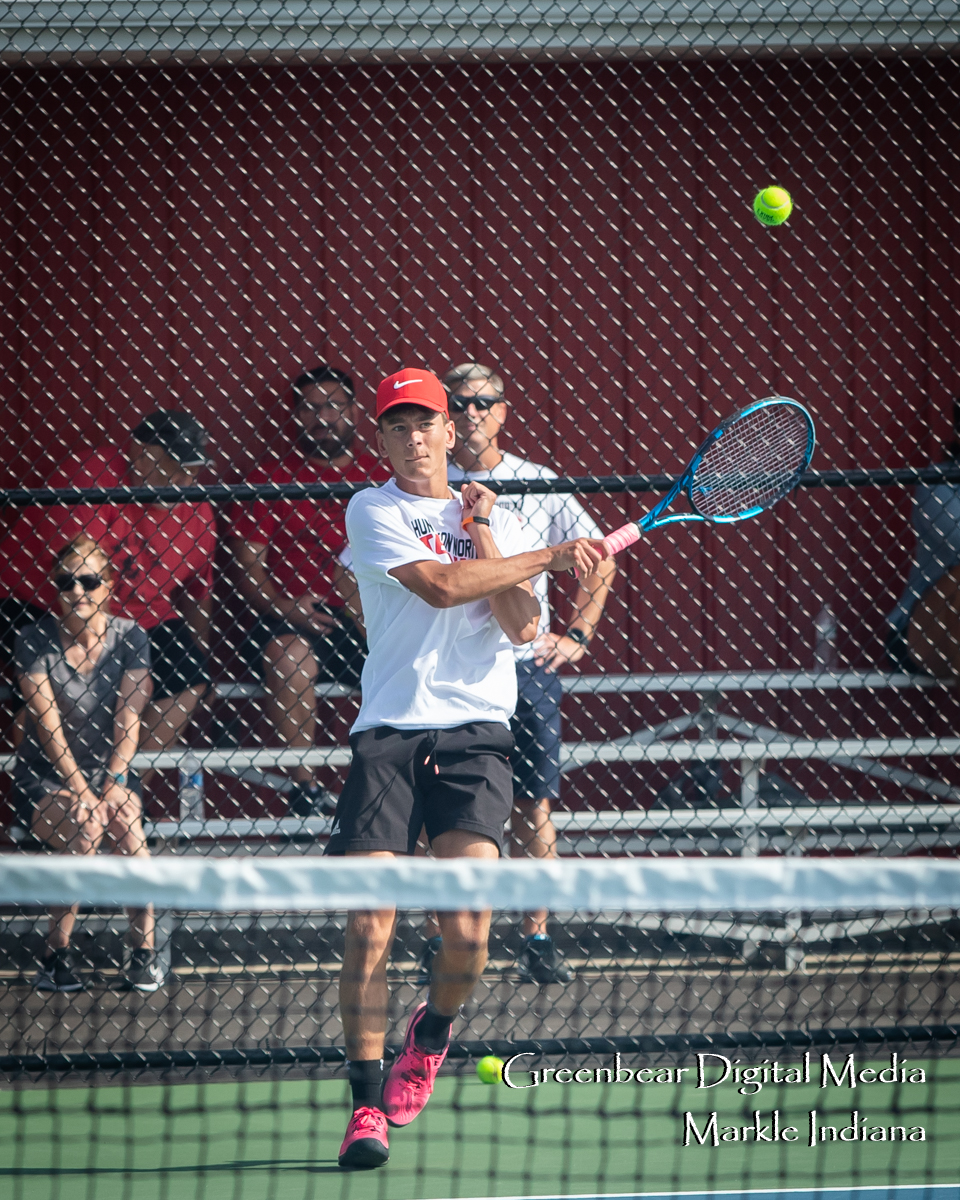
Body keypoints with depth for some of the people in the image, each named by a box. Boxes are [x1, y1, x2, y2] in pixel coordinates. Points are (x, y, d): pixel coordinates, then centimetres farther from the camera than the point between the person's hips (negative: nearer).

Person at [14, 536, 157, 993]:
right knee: (87, 826, -34)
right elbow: (48, 724, -15)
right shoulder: (35, 641, -8)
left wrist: (114, 781, -25)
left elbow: (128, 718, -10)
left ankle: (143, 951, -24)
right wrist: (80, 789, -26)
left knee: (124, 820, -32)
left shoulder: (129, 638, -1)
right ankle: (57, 953, -23)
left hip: (108, 771, 2)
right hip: (44, 780, -2)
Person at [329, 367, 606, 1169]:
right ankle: (369, 1103, -1)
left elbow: (521, 627, 3)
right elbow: (439, 585, -11)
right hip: (390, 732, -2)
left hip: (476, 733, 2)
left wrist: (482, 534, -1)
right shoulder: (373, 511, 5)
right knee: (369, 927, -11)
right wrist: (552, 556, -6)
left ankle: (432, 1034, 19)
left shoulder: (494, 521, 16)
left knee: (467, 930, -13)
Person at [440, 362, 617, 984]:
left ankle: (538, 940, 7)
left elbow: (600, 562, 14)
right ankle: (438, 942, 2)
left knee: (533, 805, 1)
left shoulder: (538, 485, 7)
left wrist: (577, 636, 4)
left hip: (526, 663, 2)